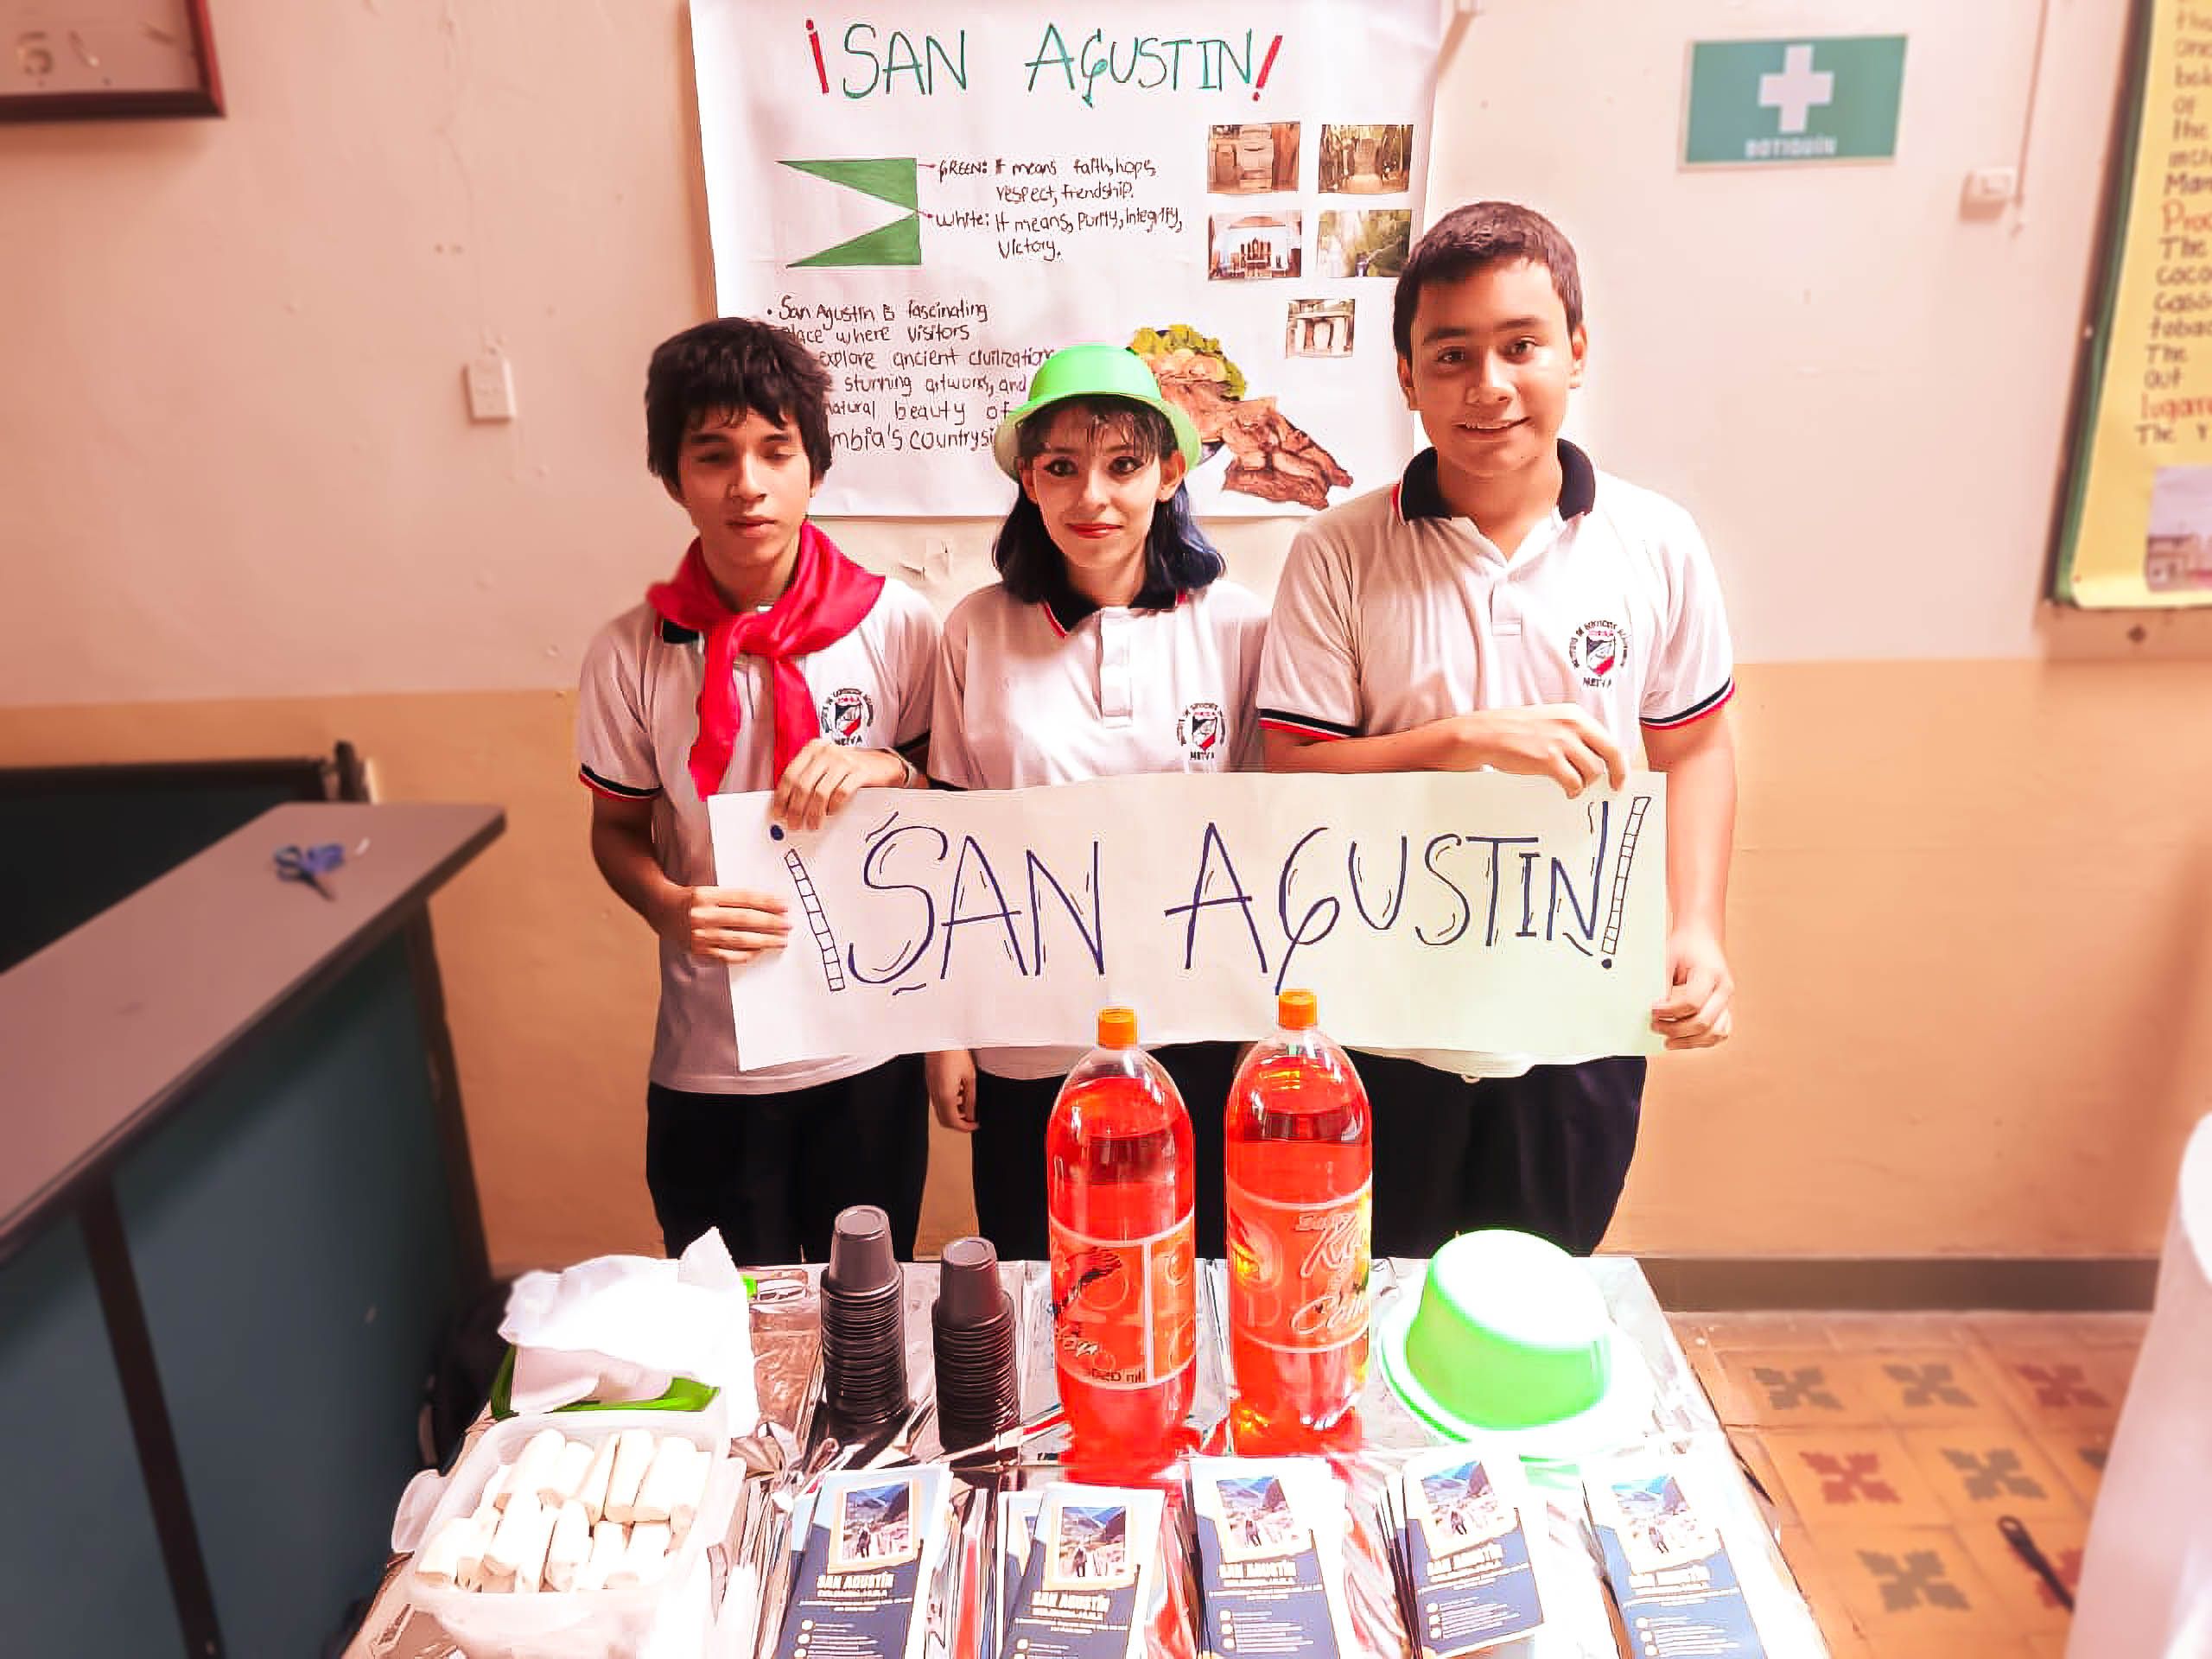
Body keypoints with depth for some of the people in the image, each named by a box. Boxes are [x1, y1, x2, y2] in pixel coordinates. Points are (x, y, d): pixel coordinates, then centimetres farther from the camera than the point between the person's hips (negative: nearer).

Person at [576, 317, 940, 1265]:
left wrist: (887, 771, -19)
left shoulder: (895, 623, -7)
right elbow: (618, 830, 5)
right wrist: (672, 909, -16)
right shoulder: (632, 653, -7)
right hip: (707, 1057, 0)